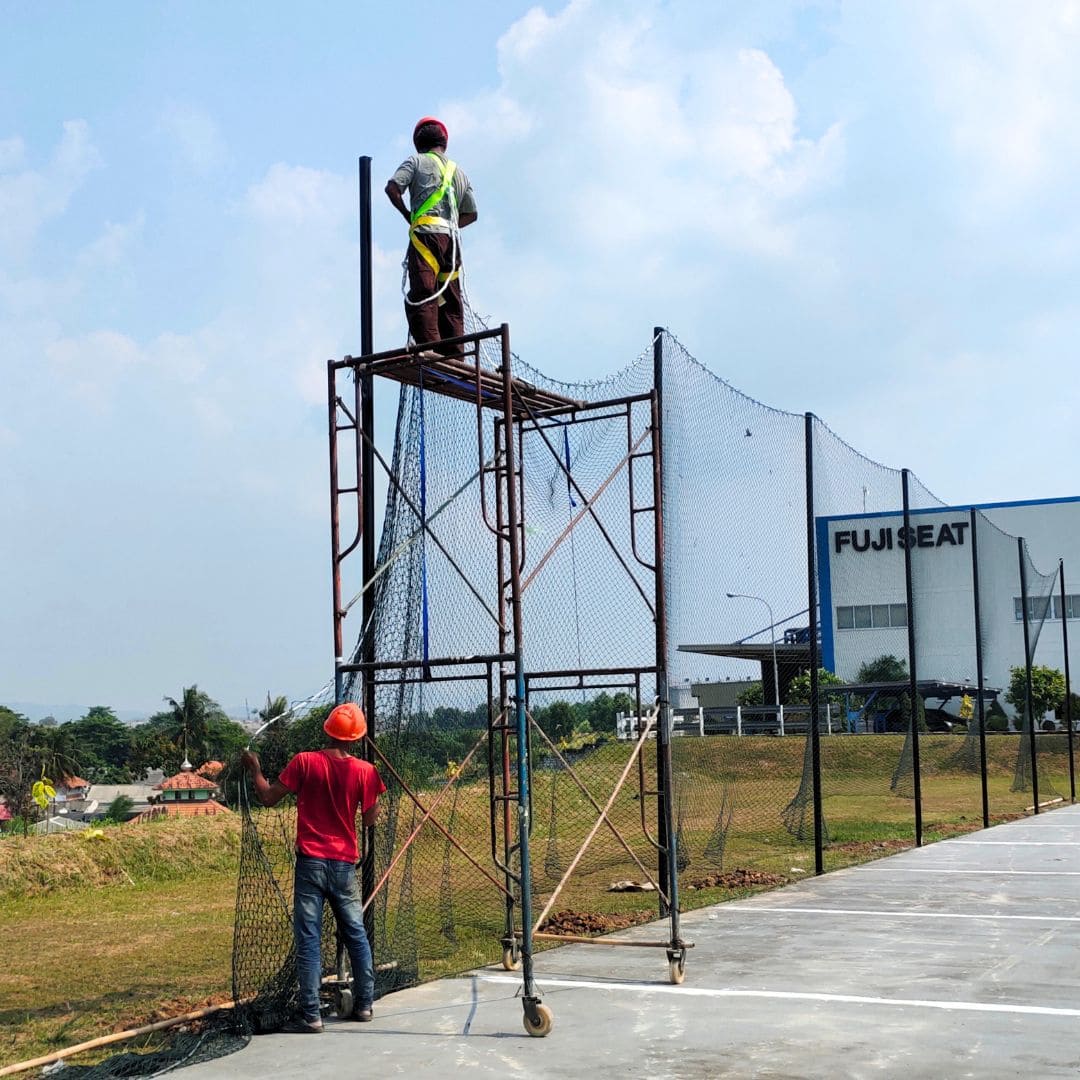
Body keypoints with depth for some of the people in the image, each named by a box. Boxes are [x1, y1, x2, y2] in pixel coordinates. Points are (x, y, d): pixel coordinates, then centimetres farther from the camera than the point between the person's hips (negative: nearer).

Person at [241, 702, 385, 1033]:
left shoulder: (305, 762, -7)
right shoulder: (365, 771, -3)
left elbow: (268, 798, -1)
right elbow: (370, 819, 5)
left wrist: (254, 769, 16)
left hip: (311, 862, -2)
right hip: (345, 865, 2)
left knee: (309, 940, -1)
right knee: (356, 934, 17)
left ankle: (311, 1015, -3)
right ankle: (364, 1004, 22)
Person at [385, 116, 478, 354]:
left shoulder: (417, 161, 9)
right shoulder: (459, 172, 25)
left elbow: (392, 188, -4)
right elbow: (471, 214, 23)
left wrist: (406, 214, 8)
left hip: (426, 234, -5)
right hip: (452, 239, 5)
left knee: (422, 294, -13)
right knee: (451, 301, 4)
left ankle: (428, 346, -27)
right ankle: (454, 354, -2)